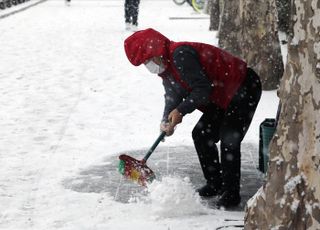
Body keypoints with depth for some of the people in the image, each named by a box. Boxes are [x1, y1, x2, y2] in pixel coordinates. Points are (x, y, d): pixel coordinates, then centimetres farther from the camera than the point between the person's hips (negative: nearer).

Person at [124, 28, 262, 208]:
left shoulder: (180, 55, -27)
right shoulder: (166, 67, 6)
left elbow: (202, 88, -30)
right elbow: (172, 97, 6)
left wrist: (181, 111, -25)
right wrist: (167, 121, -12)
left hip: (244, 89, -11)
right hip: (223, 97, 11)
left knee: (229, 140, -16)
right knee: (201, 135, 12)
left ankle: (231, 194, -6)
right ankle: (215, 184, 23)